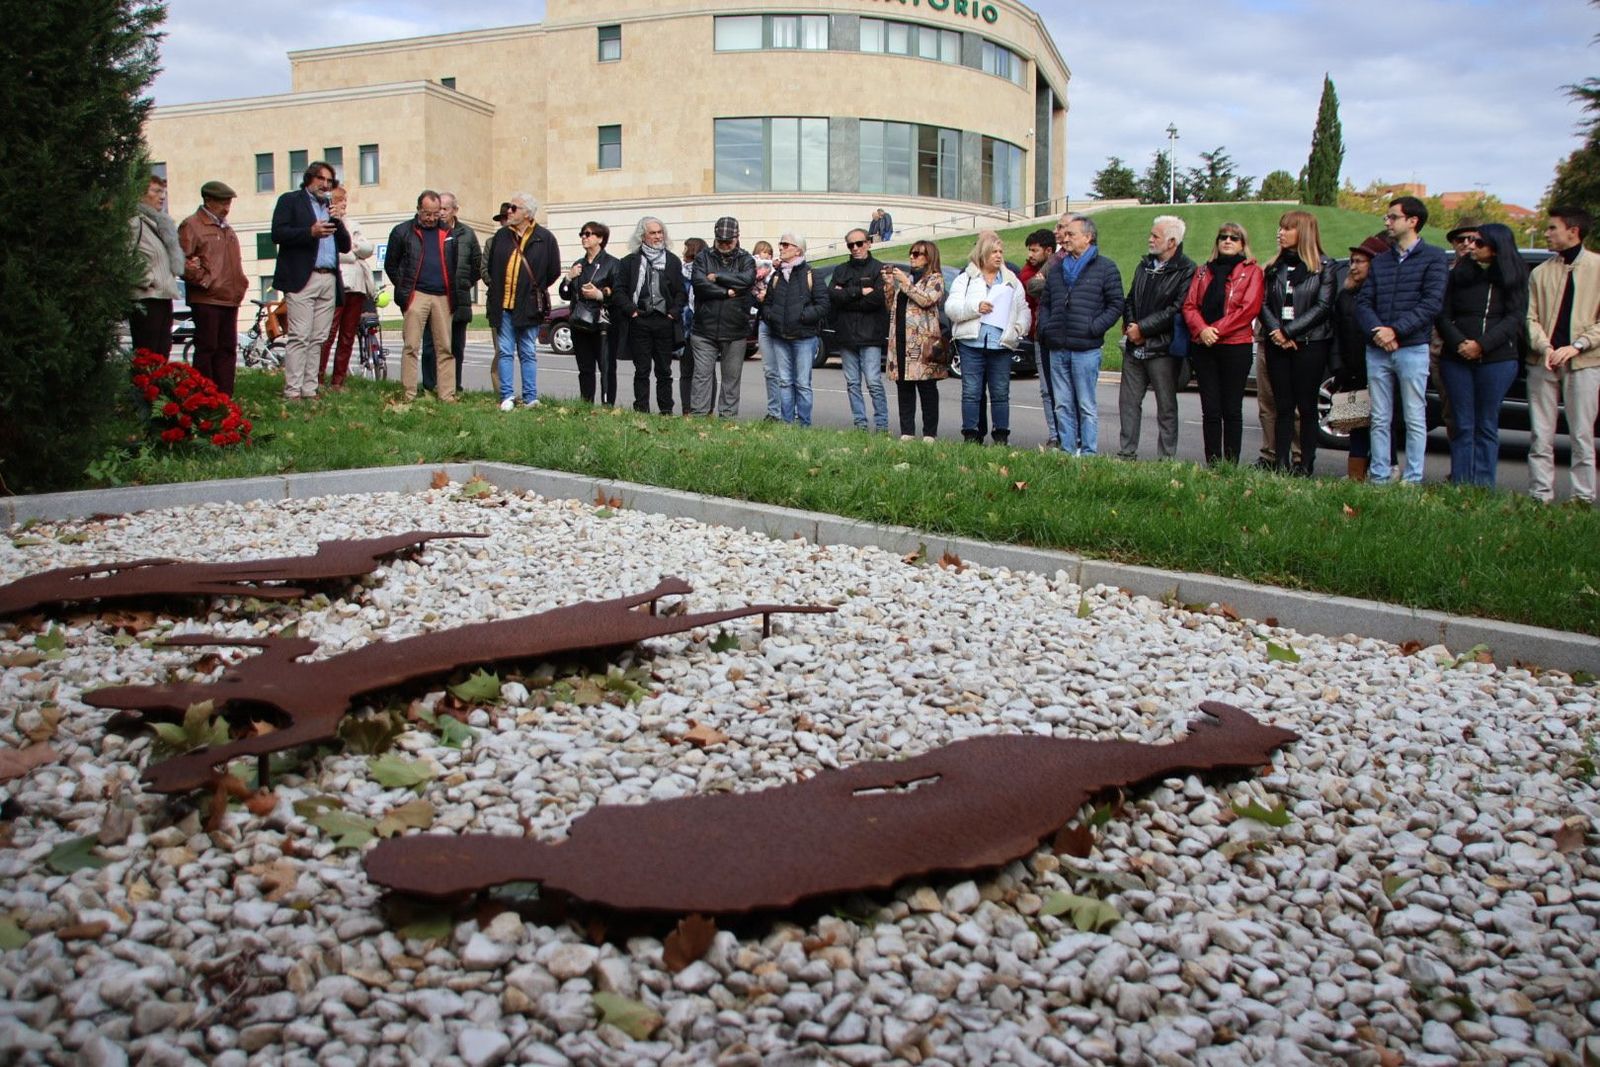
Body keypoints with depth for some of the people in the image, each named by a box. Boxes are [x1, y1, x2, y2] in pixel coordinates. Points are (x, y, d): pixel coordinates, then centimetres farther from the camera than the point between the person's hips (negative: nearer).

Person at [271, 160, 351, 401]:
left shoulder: (331, 207, 24)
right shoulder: (290, 201, 8)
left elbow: (345, 246, 18)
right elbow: (278, 233, -6)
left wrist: (338, 221, 2)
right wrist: (311, 232, -17)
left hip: (329, 281, 6)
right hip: (302, 279, -6)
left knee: (318, 339, 4)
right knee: (299, 337, -10)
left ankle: (309, 390, 7)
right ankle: (292, 391, -10)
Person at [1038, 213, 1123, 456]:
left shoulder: (1105, 268, 1)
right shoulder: (1057, 269, 18)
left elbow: (1116, 305, -2)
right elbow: (1044, 302, 24)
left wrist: (1094, 329, -11)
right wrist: (1045, 327, 8)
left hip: (1086, 349, -5)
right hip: (1057, 349, 6)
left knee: (1087, 406, -3)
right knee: (1062, 405, 7)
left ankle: (1089, 453, 1)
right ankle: (1067, 451, 13)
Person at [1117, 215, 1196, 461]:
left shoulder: (1186, 271, -8)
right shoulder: (1144, 266, 15)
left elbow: (1175, 311, -15)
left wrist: (1142, 328, -13)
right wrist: (1130, 325, -2)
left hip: (1163, 350, -7)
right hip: (1134, 347, 7)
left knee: (1166, 407, 2)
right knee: (1128, 401, 9)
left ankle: (1167, 457, 8)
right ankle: (1126, 453, 17)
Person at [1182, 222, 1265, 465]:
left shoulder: (1251, 271, 5)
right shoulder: (1204, 271, 18)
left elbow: (1249, 308, -7)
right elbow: (1189, 304, 7)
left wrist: (1217, 330, -14)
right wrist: (1202, 330, -12)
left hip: (1235, 346, -3)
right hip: (1203, 346, 3)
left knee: (1232, 410, 1)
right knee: (1210, 410, 3)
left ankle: (1231, 465, 4)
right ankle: (1212, 464, 7)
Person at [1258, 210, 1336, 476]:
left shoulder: (1324, 266, 0)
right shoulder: (1274, 267, 13)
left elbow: (1323, 306, -8)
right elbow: (1263, 303, 6)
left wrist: (1288, 330, -14)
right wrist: (1276, 331, -12)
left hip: (1309, 344, -4)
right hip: (1277, 344, 4)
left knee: (1306, 406, -1)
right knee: (1283, 406, 4)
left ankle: (1306, 464, 3)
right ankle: (1282, 462, 5)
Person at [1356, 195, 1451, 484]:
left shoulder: (1434, 258, 1)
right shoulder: (1380, 261, 17)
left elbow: (1432, 303, -9)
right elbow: (1365, 302, 8)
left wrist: (1395, 330, -17)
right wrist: (1377, 330, -11)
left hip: (1412, 349, -5)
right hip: (1377, 350, 5)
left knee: (1415, 420, -1)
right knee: (1380, 420, 7)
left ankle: (1413, 480, 2)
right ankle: (1380, 477, 11)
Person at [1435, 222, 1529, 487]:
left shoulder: (1513, 278, 4)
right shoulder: (1459, 274, 9)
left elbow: (1515, 318, -4)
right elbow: (1444, 315, 3)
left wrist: (1482, 345, -16)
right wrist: (1459, 343, -14)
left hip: (1498, 359, -2)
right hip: (1457, 359, 2)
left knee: (1487, 425, 1)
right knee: (1463, 424, 2)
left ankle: (1483, 485, 3)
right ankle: (1460, 483, 4)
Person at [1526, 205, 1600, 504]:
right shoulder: (1540, 272, 12)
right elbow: (1530, 317, 6)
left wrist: (1576, 346, -14)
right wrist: (1545, 347, -11)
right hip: (1542, 363, 3)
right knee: (1541, 436, 3)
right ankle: (1541, 496, 8)